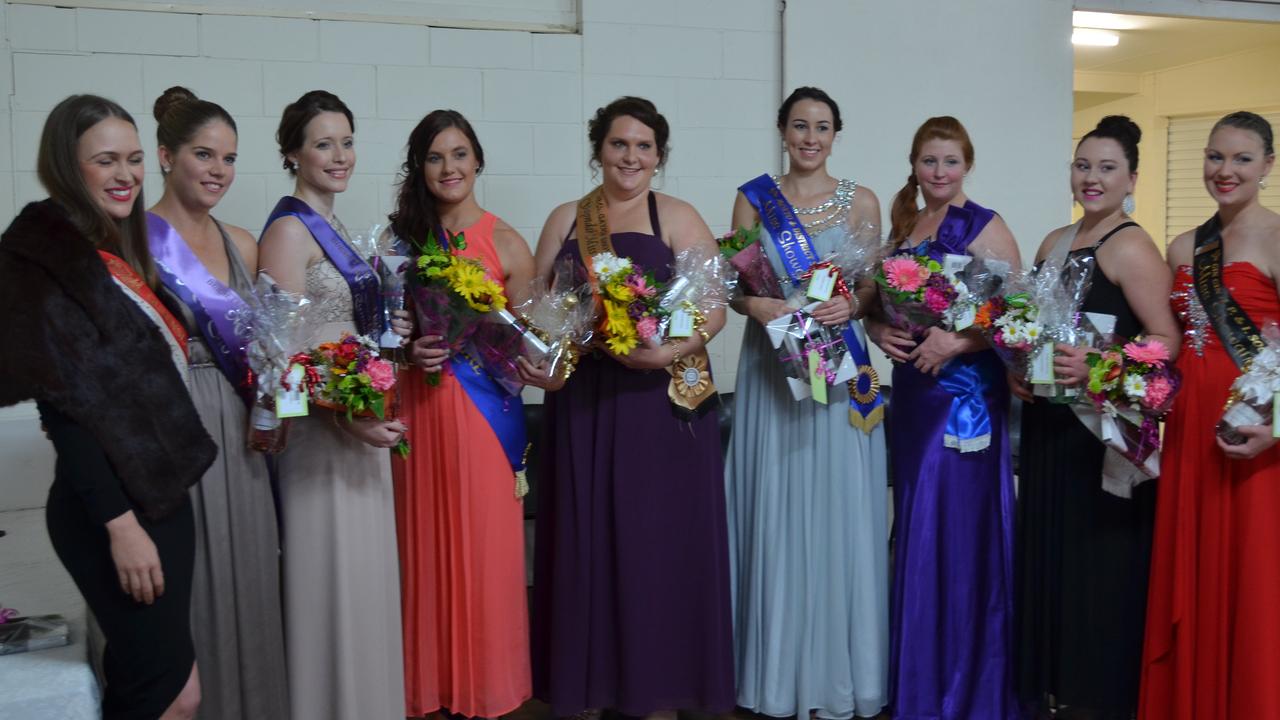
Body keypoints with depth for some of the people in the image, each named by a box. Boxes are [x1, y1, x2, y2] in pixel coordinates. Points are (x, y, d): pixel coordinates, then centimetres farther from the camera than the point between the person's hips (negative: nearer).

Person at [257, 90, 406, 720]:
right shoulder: (289, 229, -12)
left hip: (358, 420, 9)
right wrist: (349, 419, -24)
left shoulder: (331, 227, 14)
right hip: (321, 426, -9)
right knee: (332, 577, 0)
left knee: (365, 570, 16)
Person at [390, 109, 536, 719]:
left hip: (483, 410, -3)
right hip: (417, 408, 3)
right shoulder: (403, 236, 8)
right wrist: (409, 348, -7)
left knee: (482, 549, 3)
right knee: (425, 547, 8)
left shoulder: (505, 244, -2)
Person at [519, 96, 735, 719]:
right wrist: (531, 357, -7)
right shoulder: (566, 220, 12)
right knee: (585, 538, 7)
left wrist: (666, 352, -21)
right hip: (582, 399, 3)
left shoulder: (677, 218, 2)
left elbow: (714, 307, -5)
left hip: (662, 399, -3)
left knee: (658, 539, 2)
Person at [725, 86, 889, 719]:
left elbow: (876, 287, 6)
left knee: (841, 514, 1)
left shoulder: (861, 201, 6)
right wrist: (758, 305, -17)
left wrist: (853, 304, -15)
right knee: (775, 516, 3)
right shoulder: (754, 198, 5)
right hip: (770, 367, 0)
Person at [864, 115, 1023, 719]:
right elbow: (881, 306, 18)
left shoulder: (984, 227, -6)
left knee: (957, 532, -2)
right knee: (914, 532, 11)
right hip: (912, 392, 6)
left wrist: (957, 341, -23)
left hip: (967, 393, -6)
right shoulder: (903, 227, 13)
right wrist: (880, 332, -3)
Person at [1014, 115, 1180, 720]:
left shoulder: (1131, 248, -10)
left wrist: (1095, 366, -27)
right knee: (1048, 556, 12)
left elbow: (1167, 340, -16)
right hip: (1049, 425, 7)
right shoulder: (1054, 243, 12)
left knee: (1100, 563, 1)